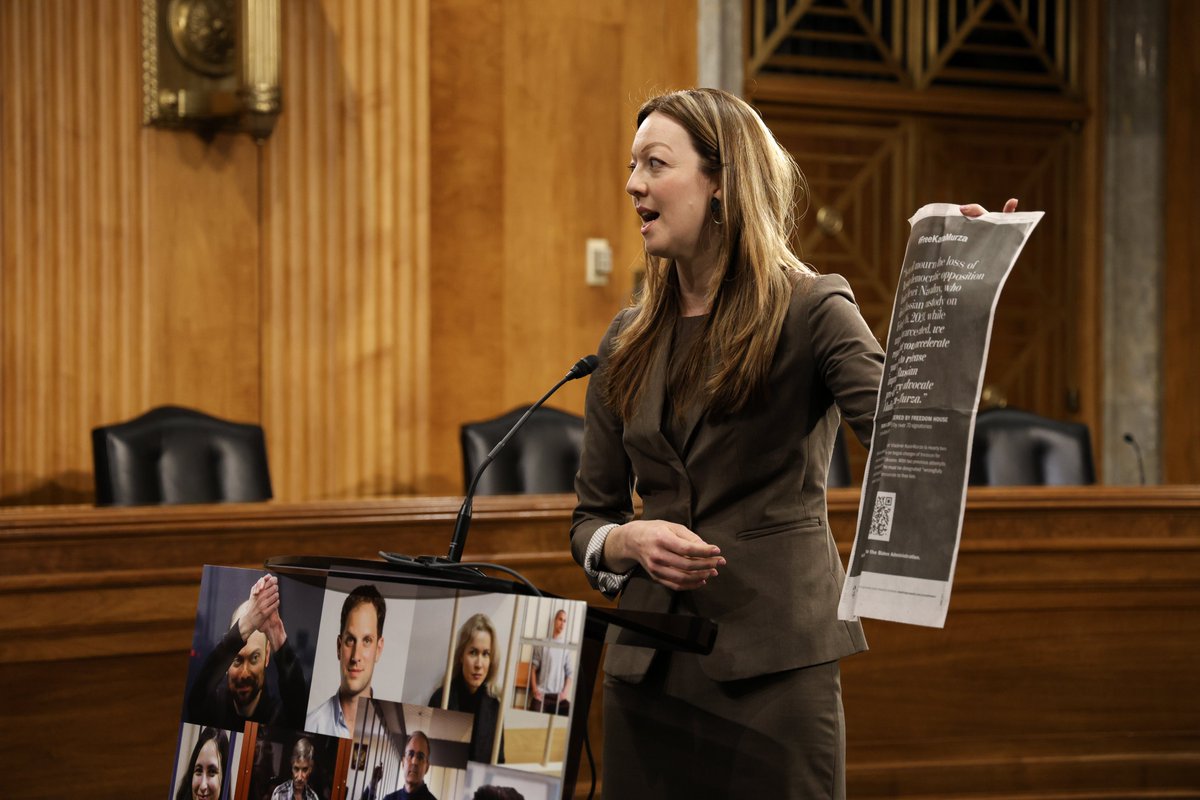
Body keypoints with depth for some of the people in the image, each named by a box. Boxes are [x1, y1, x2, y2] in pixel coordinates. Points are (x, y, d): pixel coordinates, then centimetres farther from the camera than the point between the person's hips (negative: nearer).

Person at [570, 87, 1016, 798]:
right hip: (648, 668, 5)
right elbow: (590, 519, 15)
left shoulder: (811, 312, -3)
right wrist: (630, 541, -7)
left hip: (775, 666, -5)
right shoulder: (631, 341, 11)